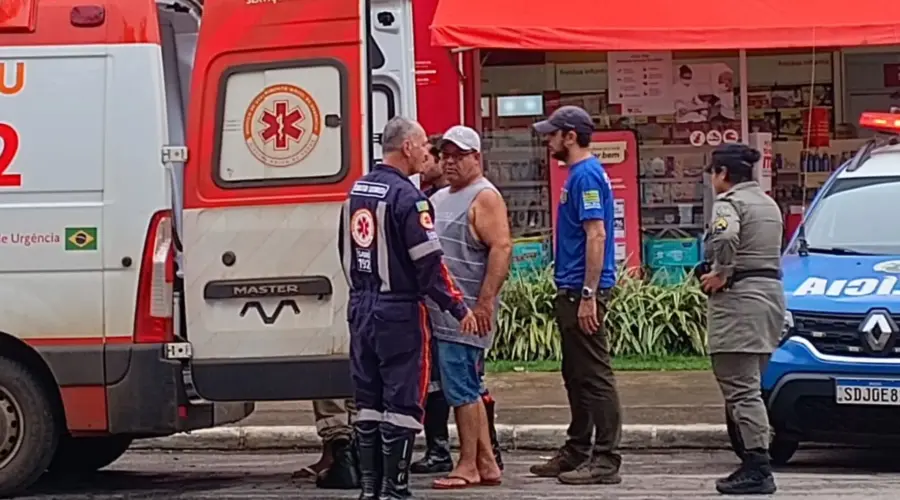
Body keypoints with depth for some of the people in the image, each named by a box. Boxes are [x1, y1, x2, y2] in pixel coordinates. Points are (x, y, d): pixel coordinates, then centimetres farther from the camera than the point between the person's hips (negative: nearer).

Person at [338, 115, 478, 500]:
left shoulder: (356, 191, 10)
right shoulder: (407, 197, -15)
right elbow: (429, 264, -17)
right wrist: (458, 307, -10)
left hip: (361, 308, 8)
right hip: (399, 311, -8)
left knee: (367, 400, 12)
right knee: (402, 400, -2)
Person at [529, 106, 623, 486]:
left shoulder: (586, 175, -14)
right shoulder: (579, 174, 16)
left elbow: (596, 235, -21)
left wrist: (588, 296, -24)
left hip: (582, 291, -10)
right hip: (571, 291, 10)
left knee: (594, 376, -7)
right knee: (576, 376, 15)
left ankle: (606, 460, -5)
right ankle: (577, 453, 23)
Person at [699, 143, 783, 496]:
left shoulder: (729, 202, -9)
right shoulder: (769, 204, 22)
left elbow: (726, 236, -29)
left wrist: (721, 273, -16)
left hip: (739, 297, -10)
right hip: (771, 291, 10)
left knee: (742, 389, -10)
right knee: (748, 386, 14)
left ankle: (758, 469, -14)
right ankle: (755, 466, 13)